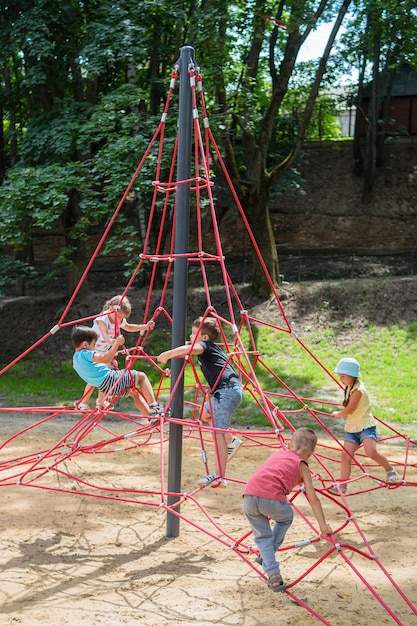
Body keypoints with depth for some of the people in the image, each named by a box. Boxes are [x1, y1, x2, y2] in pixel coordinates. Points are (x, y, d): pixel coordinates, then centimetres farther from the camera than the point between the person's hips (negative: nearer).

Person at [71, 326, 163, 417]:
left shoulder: (76, 358, 15)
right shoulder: (85, 354, -16)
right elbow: (105, 359, -30)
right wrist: (116, 343, -25)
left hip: (104, 388, 10)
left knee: (134, 393, 27)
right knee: (141, 376, 4)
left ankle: (150, 415, 23)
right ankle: (154, 407, -5)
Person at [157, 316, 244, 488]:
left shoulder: (206, 346, -3)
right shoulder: (212, 349, 23)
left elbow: (190, 349, -27)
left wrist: (167, 355, -24)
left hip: (227, 391, -10)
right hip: (230, 390, 10)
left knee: (218, 433, -11)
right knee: (204, 413, 28)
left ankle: (219, 477, -13)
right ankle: (231, 441, 25)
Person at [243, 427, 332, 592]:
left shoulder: (275, 455, 32)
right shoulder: (301, 465, 19)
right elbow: (313, 500, 15)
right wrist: (323, 525, 20)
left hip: (249, 496, 4)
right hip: (272, 498, -3)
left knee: (262, 535, 22)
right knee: (286, 518, 30)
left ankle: (273, 575, 8)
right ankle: (266, 558, 29)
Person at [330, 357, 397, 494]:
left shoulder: (357, 390, -17)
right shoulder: (349, 388, 11)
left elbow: (349, 409, -13)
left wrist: (338, 414, 1)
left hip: (366, 426, -9)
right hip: (352, 428, 9)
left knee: (371, 452, -25)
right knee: (345, 456, 0)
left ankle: (390, 470, 0)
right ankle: (342, 485, 3)